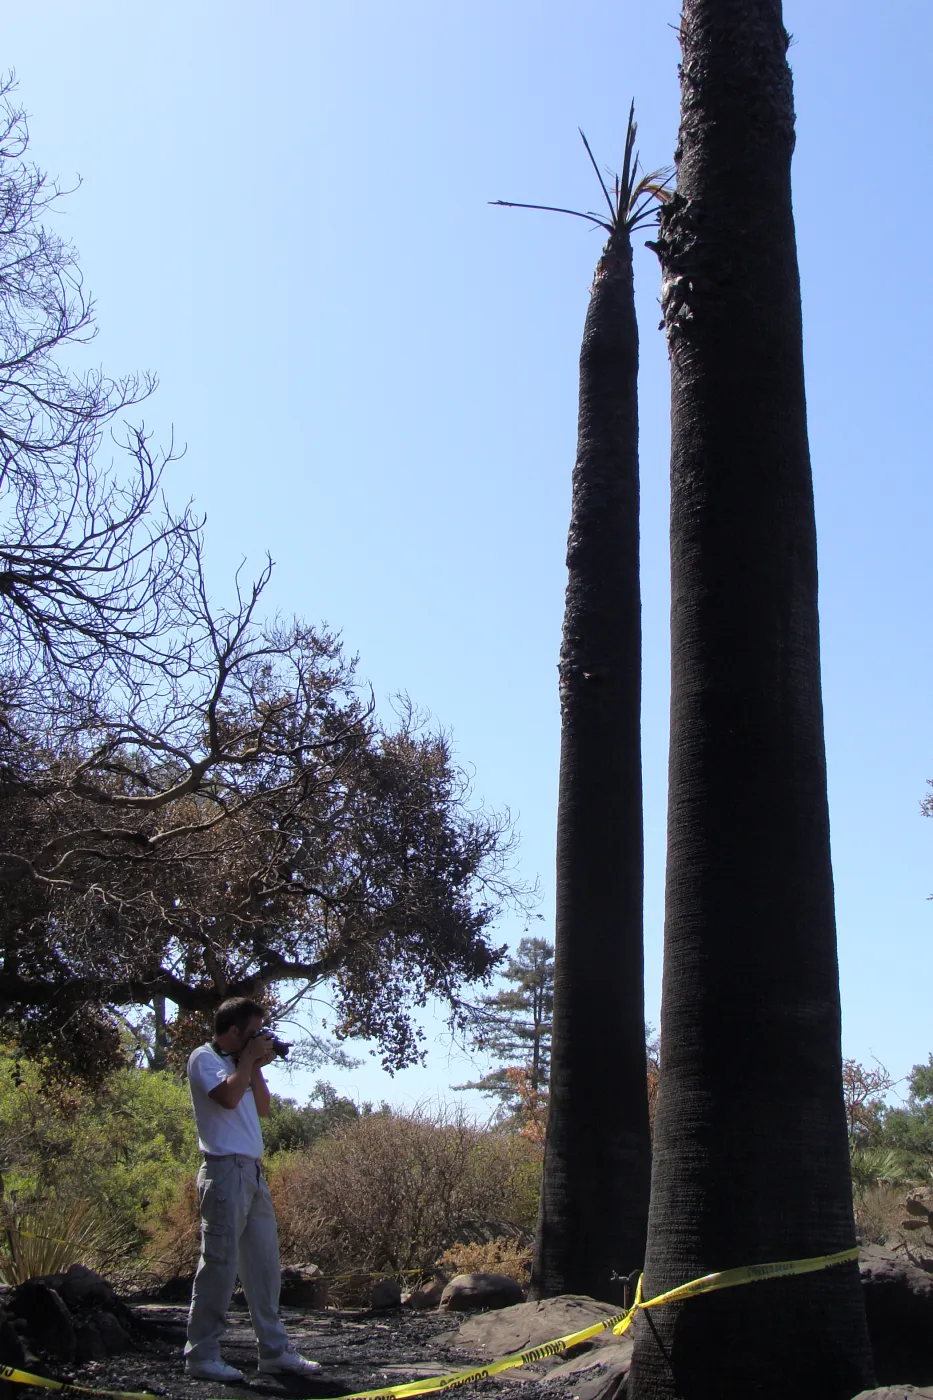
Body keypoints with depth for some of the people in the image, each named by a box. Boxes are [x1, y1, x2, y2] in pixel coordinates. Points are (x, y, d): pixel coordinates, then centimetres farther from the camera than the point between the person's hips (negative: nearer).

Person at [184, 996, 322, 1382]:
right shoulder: (204, 1058, -5)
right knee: (220, 1264, -6)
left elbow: (262, 1109, 18)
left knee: (265, 1264, 9)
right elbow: (228, 1097, -21)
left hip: (252, 1172, 9)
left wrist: (256, 1068, 8)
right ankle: (201, 1355, 2)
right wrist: (249, 1059, -9)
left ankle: (275, 1351, 14)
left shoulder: (238, 1062, 19)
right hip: (225, 1171, -9)